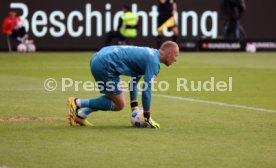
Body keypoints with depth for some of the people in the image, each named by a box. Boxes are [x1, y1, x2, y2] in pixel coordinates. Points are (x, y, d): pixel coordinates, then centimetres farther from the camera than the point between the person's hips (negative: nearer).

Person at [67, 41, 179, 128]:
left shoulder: (148, 55, 21)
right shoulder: (153, 61, -9)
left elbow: (134, 82, 28)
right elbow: (146, 90, -12)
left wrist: (135, 107, 26)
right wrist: (147, 117, -4)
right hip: (105, 66, -10)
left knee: (114, 98, 24)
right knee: (119, 105, 1)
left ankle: (80, 115, 18)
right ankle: (77, 103, -1)